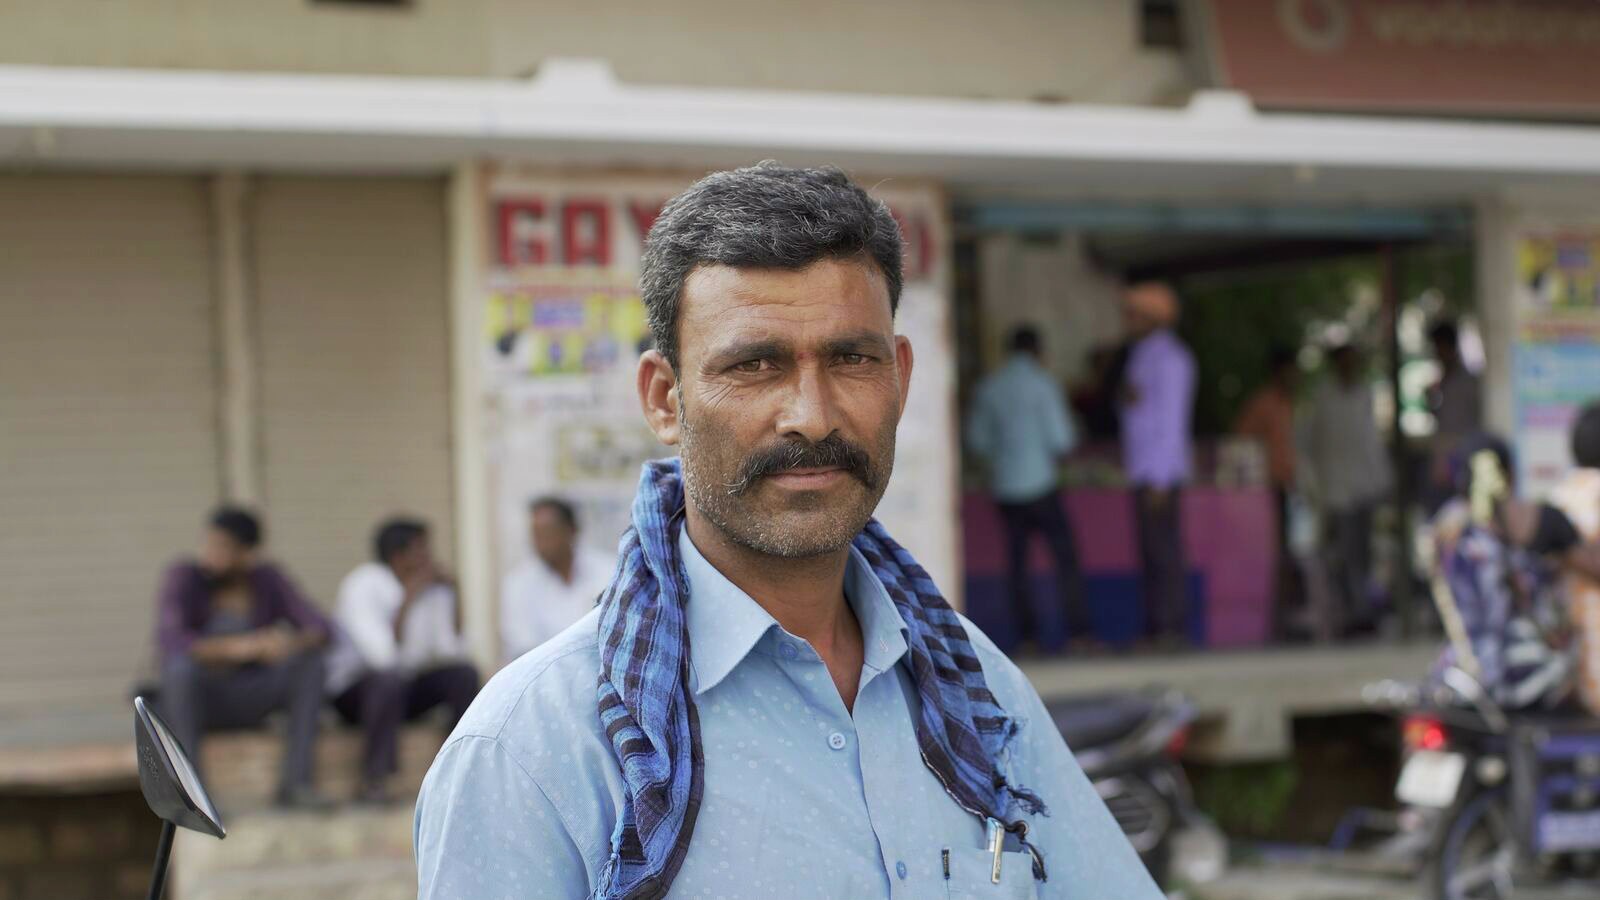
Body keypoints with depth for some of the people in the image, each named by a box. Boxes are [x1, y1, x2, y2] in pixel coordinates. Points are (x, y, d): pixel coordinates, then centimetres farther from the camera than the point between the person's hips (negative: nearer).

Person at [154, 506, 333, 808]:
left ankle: (296, 781, -21)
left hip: (244, 702, 3)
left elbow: (321, 630, -11)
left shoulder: (269, 579, -4)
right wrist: (236, 647, -45)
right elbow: (169, 641, -32)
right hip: (190, 701, -3)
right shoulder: (183, 577, -16)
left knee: (310, 658, -20)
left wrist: (292, 644, -35)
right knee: (183, 665, -37)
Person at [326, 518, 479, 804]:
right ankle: (373, 781, -28)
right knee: (389, 678, -37)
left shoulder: (433, 586, -3)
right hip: (355, 690, -5)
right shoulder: (361, 585, -20)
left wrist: (451, 596, -15)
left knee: (464, 673, -18)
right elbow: (384, 656, -33)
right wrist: (409, 600, -29)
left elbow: (452, 651, -11)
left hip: (409, 687, 5)